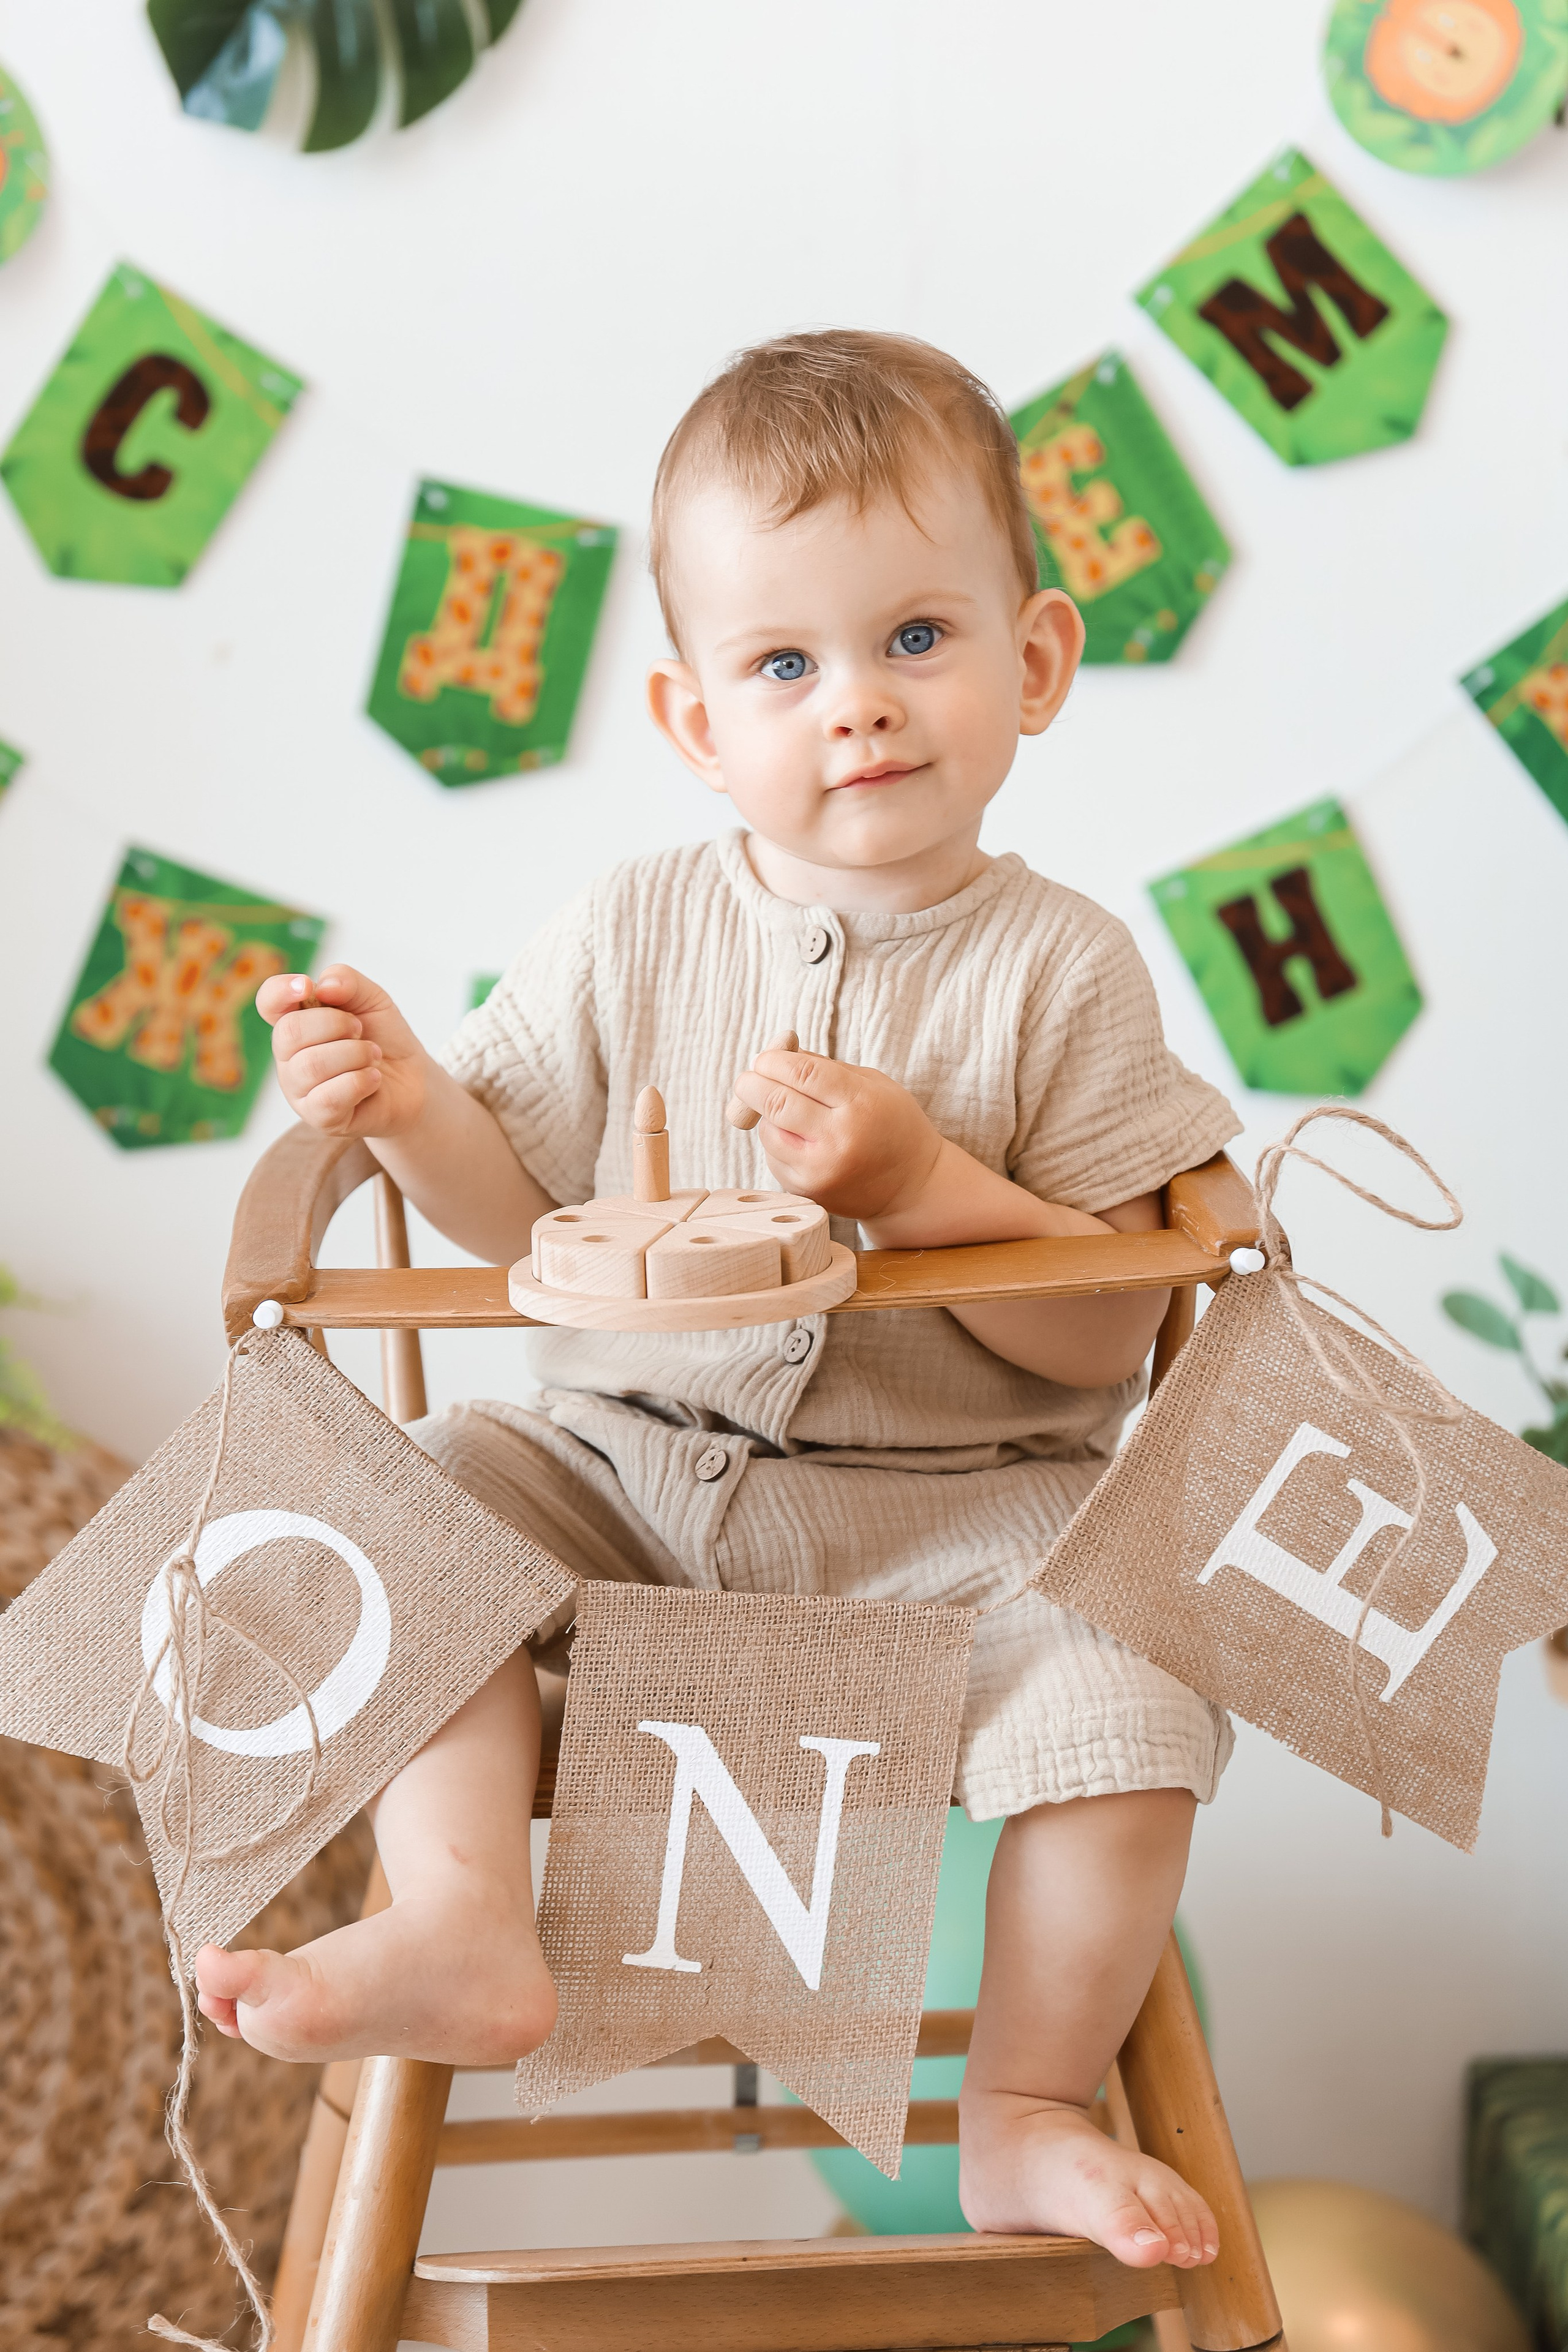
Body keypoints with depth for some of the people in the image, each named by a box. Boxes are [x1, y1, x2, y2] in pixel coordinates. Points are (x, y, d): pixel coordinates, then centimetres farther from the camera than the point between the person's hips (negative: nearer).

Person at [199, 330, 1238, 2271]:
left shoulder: (1058, 971, -6)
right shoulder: (633, 937, 1)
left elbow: (1110, 1331, -10)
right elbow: (531, 1216, 6)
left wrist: (920, 1181, -25)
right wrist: (412, 1107, -14)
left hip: (957, 1507, -2)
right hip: (633, 1466, 3)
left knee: (1129, 1678, -25)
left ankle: (1026, 2111, -5)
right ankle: (459, 1930, -15)